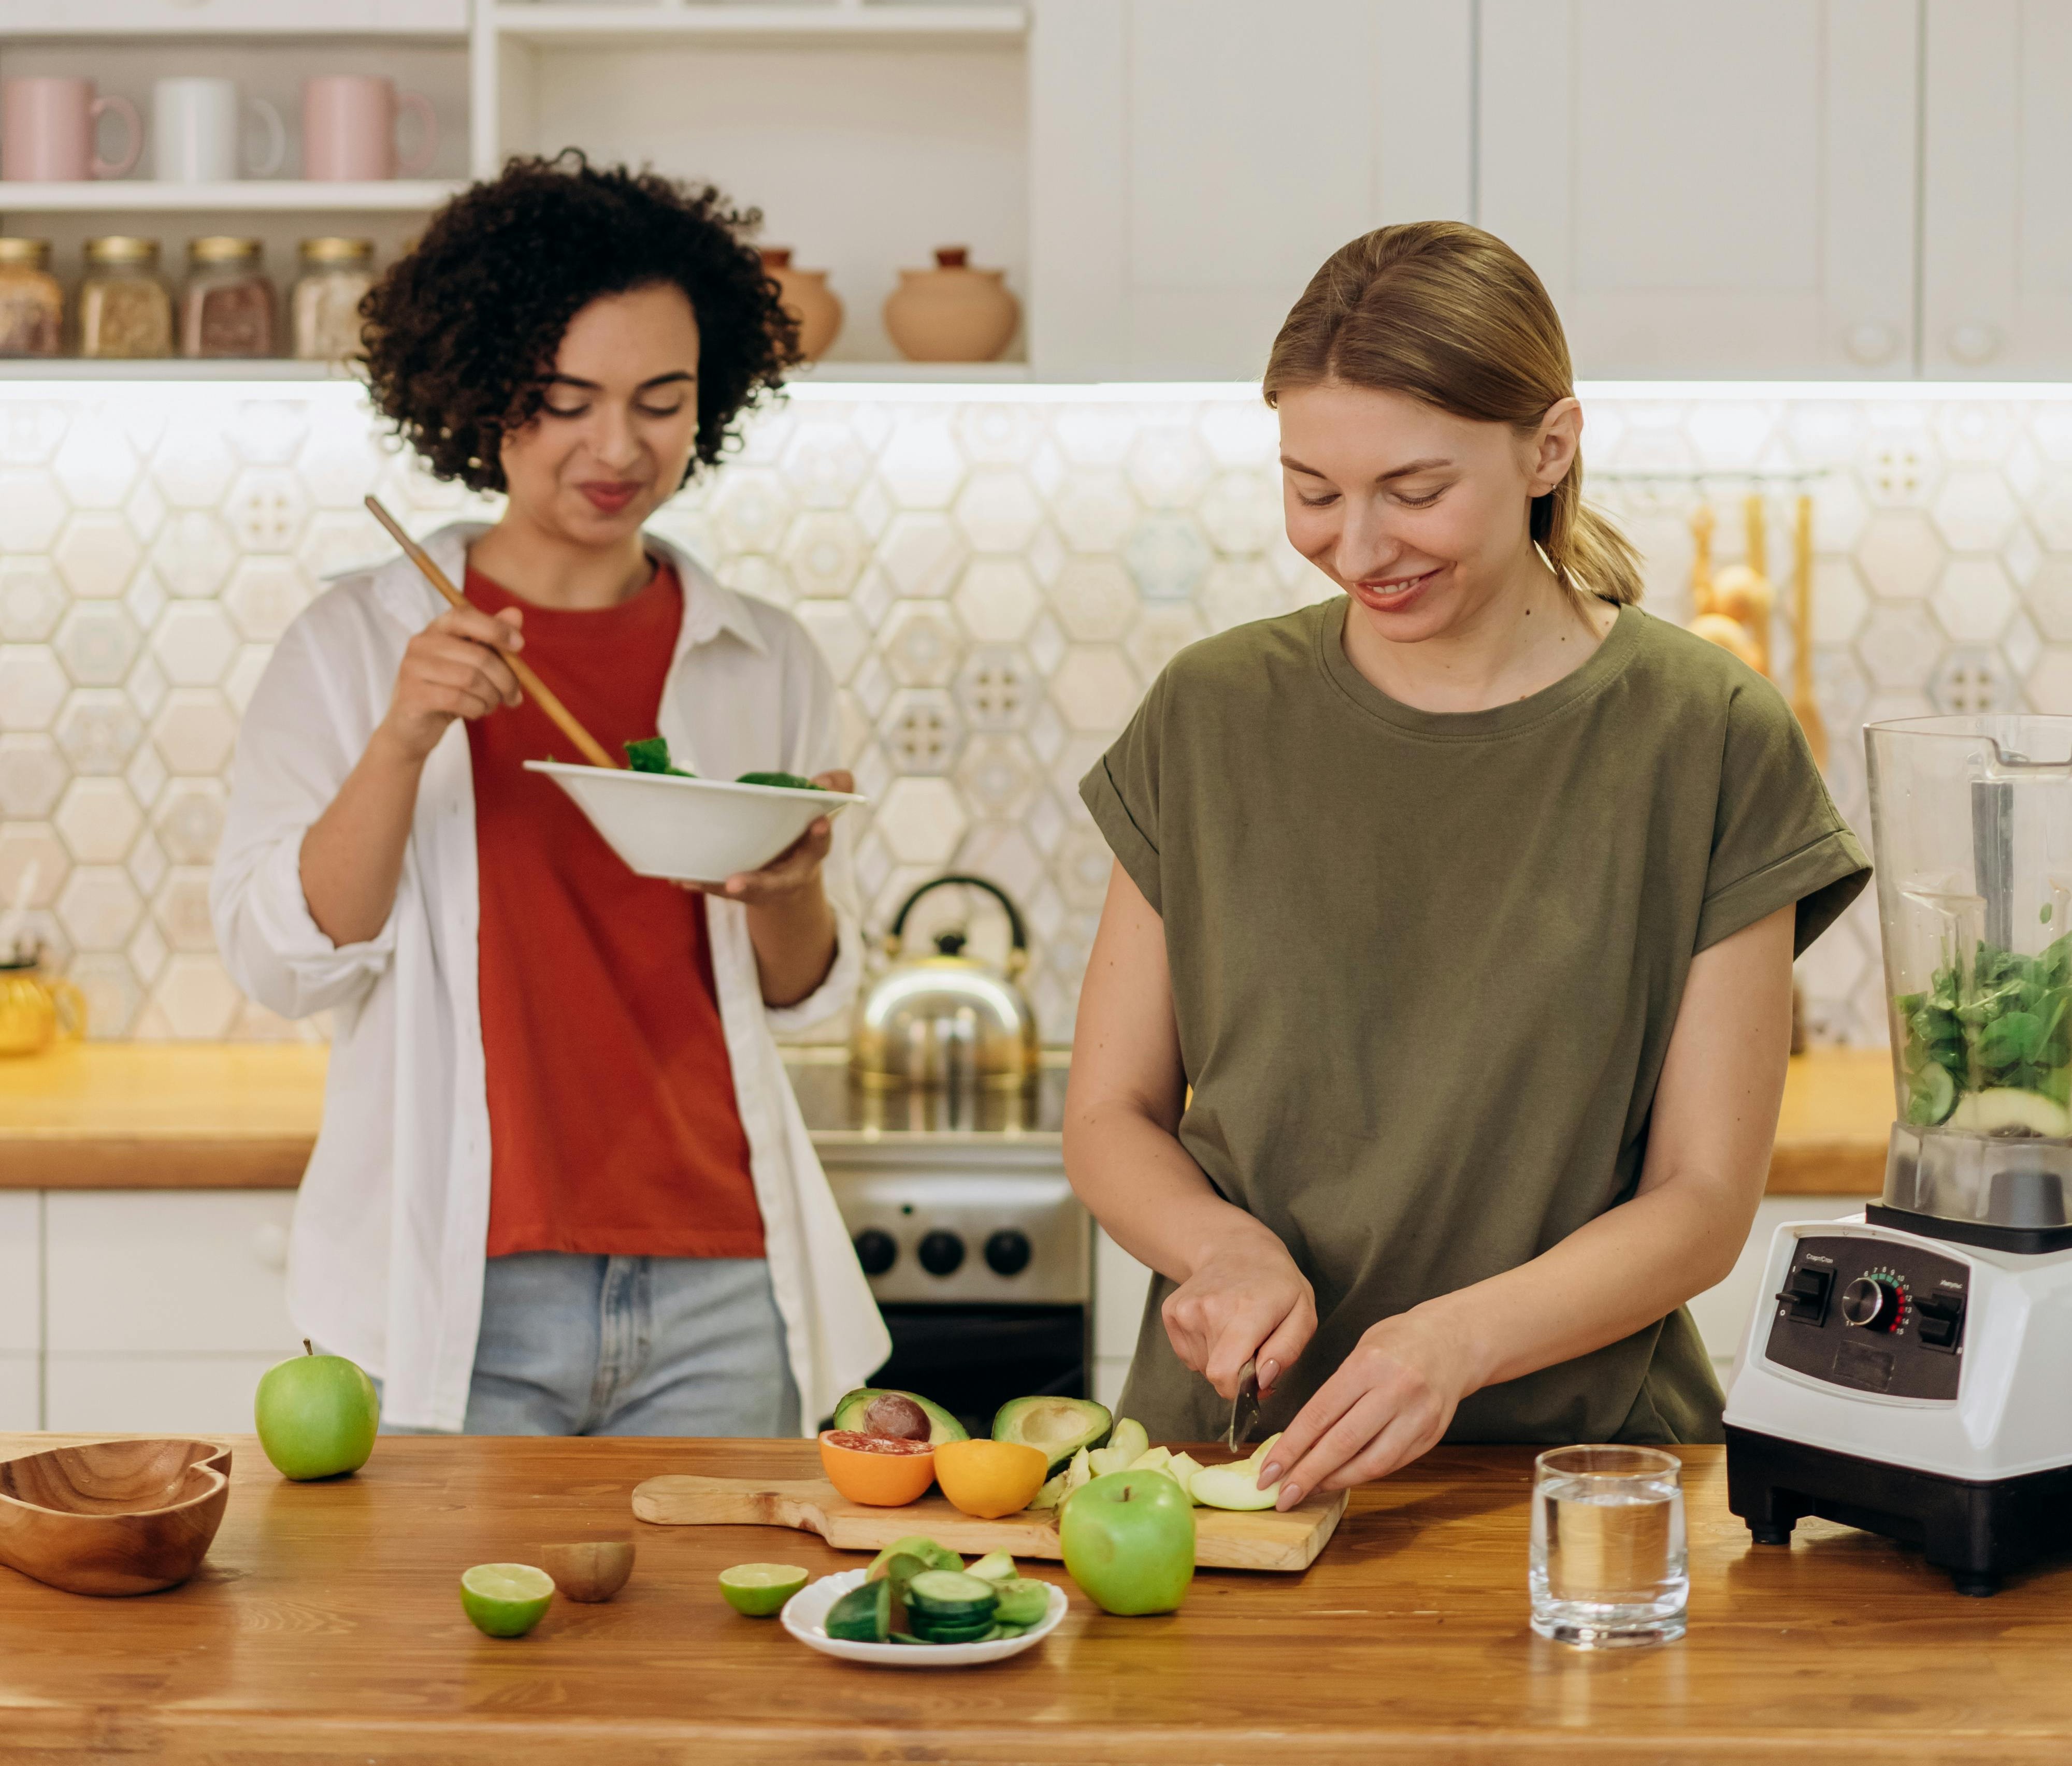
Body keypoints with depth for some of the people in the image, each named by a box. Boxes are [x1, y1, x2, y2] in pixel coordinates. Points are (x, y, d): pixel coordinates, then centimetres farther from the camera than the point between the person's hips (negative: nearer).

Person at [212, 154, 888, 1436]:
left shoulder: (766, 661, 8)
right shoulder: (353, 644, 2)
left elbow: (811, 993, 13)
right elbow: (282, 959, -3)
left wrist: (787, 890, -9)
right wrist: (403, 739, -16)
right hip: (458, 1296, -2)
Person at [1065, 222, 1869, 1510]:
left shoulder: (1706, 739, -2)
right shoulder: (1216, 717, 5)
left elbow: (1705, 1202, -2)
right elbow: (1110, 1116, 11)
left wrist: (1462, 1336, -19)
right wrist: (1224, 1248, -11)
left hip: (1572, 1446, -1)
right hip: (1228, 1441, 2)